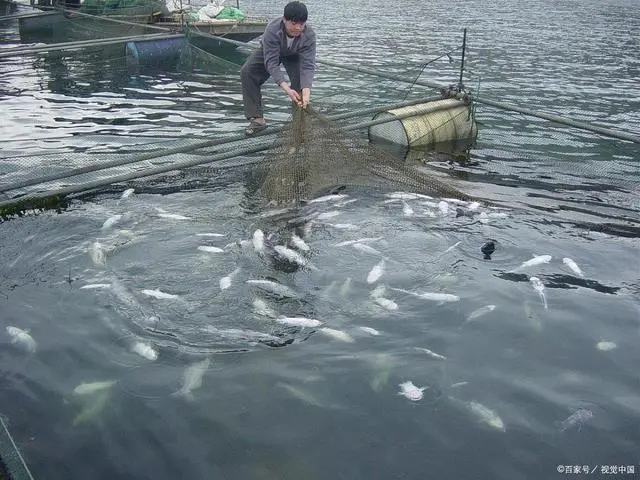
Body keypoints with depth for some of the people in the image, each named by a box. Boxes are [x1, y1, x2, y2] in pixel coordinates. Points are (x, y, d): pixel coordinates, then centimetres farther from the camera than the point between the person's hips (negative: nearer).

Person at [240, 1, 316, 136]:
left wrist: (306, 93, -56)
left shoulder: (309, 35, -36)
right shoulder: (272, 30, -41)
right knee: (246, 72, -21)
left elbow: (308, 66, -39)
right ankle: (257, 119, -18)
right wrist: (286, 89, -55)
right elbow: (271, 63, -42)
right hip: (270, 52, 0)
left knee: (301, 79, -26)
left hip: (294, 55, 1)